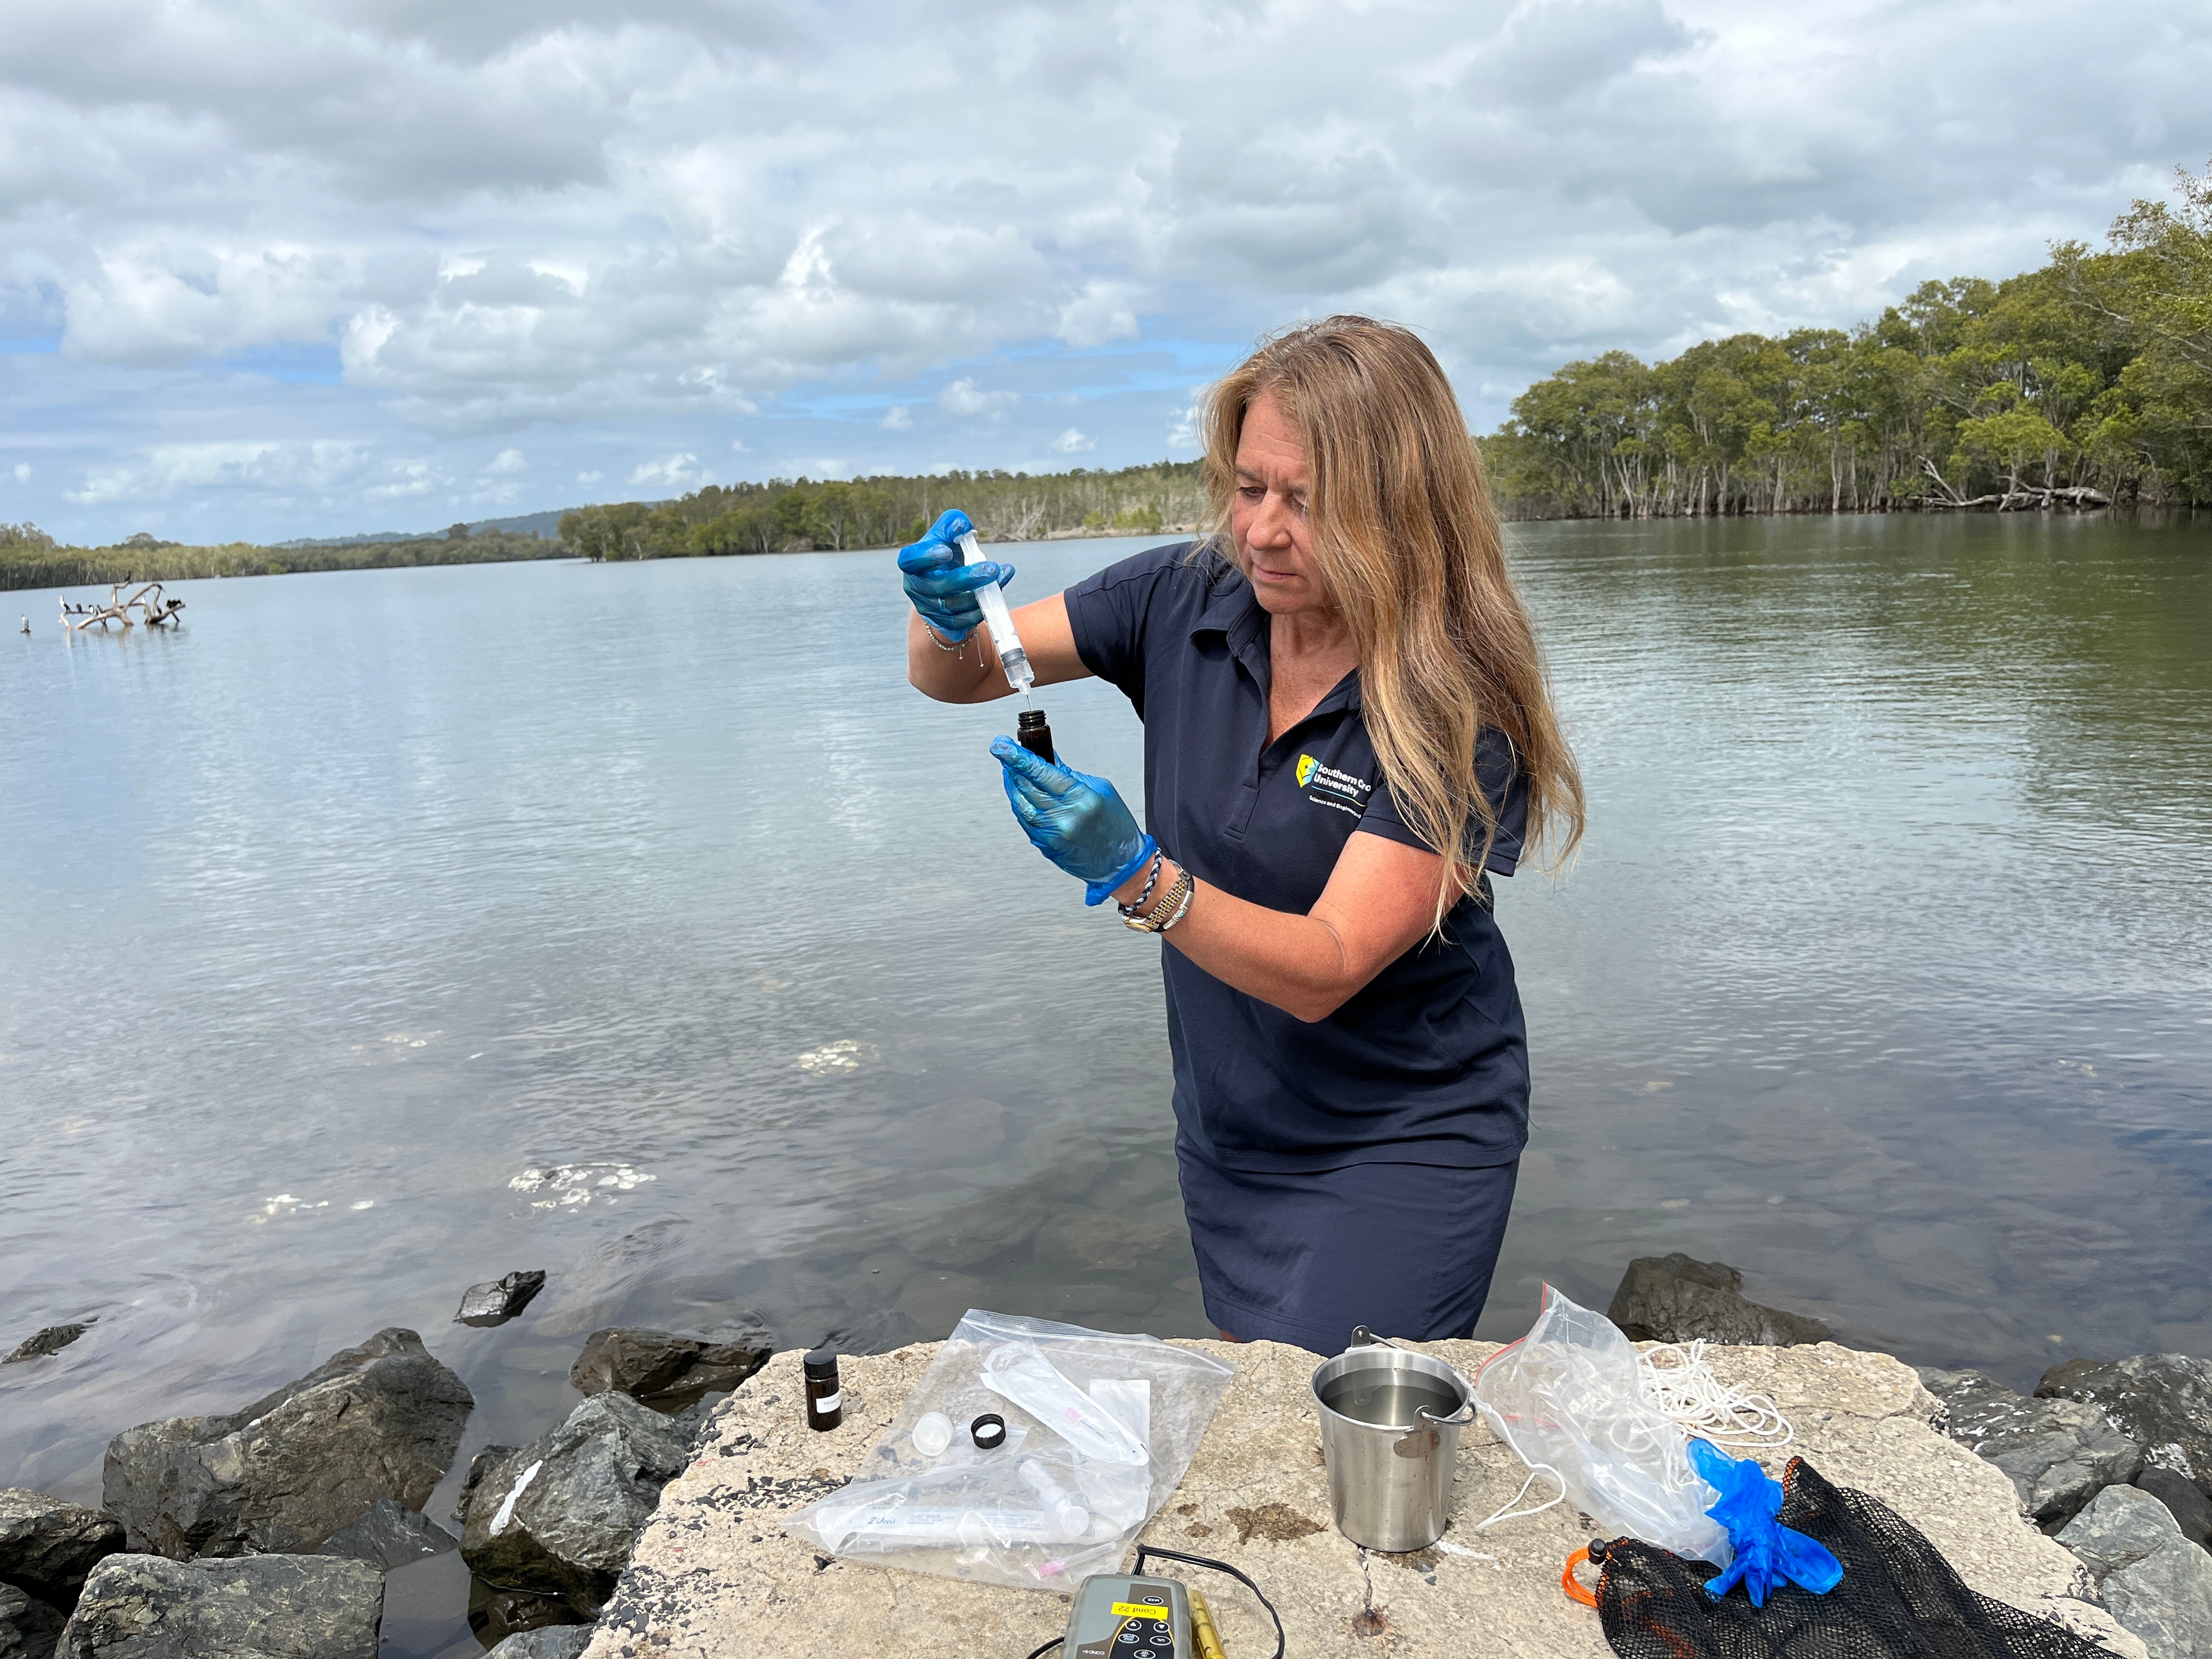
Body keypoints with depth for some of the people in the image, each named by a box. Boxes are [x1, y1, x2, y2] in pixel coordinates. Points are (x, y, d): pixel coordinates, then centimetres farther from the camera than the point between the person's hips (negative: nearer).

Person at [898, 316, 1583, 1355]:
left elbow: (1323, 972, -28)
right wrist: (950, 619, -24)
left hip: (1403, 1142, -5)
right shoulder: (1186, 603, -9)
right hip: (1226, 1131, 5)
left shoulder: (1460, 709, -23)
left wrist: (1133, 874, -40)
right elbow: (955, 677, -1)